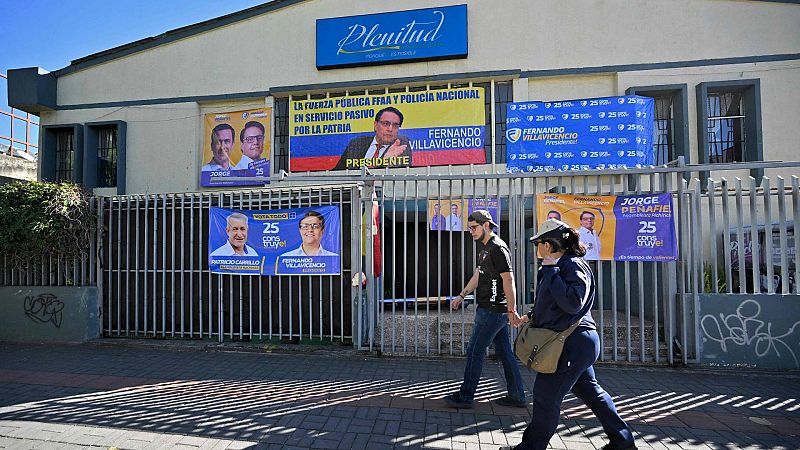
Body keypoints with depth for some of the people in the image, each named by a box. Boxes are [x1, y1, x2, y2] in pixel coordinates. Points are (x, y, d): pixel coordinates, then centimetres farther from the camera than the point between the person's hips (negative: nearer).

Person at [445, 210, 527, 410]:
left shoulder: (498, 248, -16)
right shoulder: (485, 249, 15)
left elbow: (508, 280, -20)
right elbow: (478, 276, 21)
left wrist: (511, 310, -21)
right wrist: (462, 295, 15)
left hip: (492, 311, -10)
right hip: (496, 311, 10)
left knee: (474, 352, -2)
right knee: (504, 352, 14)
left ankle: (465, 397, 9)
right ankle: (516, 396, 24)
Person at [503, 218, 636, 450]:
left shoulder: (574, 265, -18)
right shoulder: (559, 266, 12)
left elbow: (572, 304, -31)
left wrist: (550, 272, -25)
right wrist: (530, 317, 15)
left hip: (573, 344, -10)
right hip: (574, 343, 10)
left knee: (545, 395, -1)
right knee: (589, 391, 21)